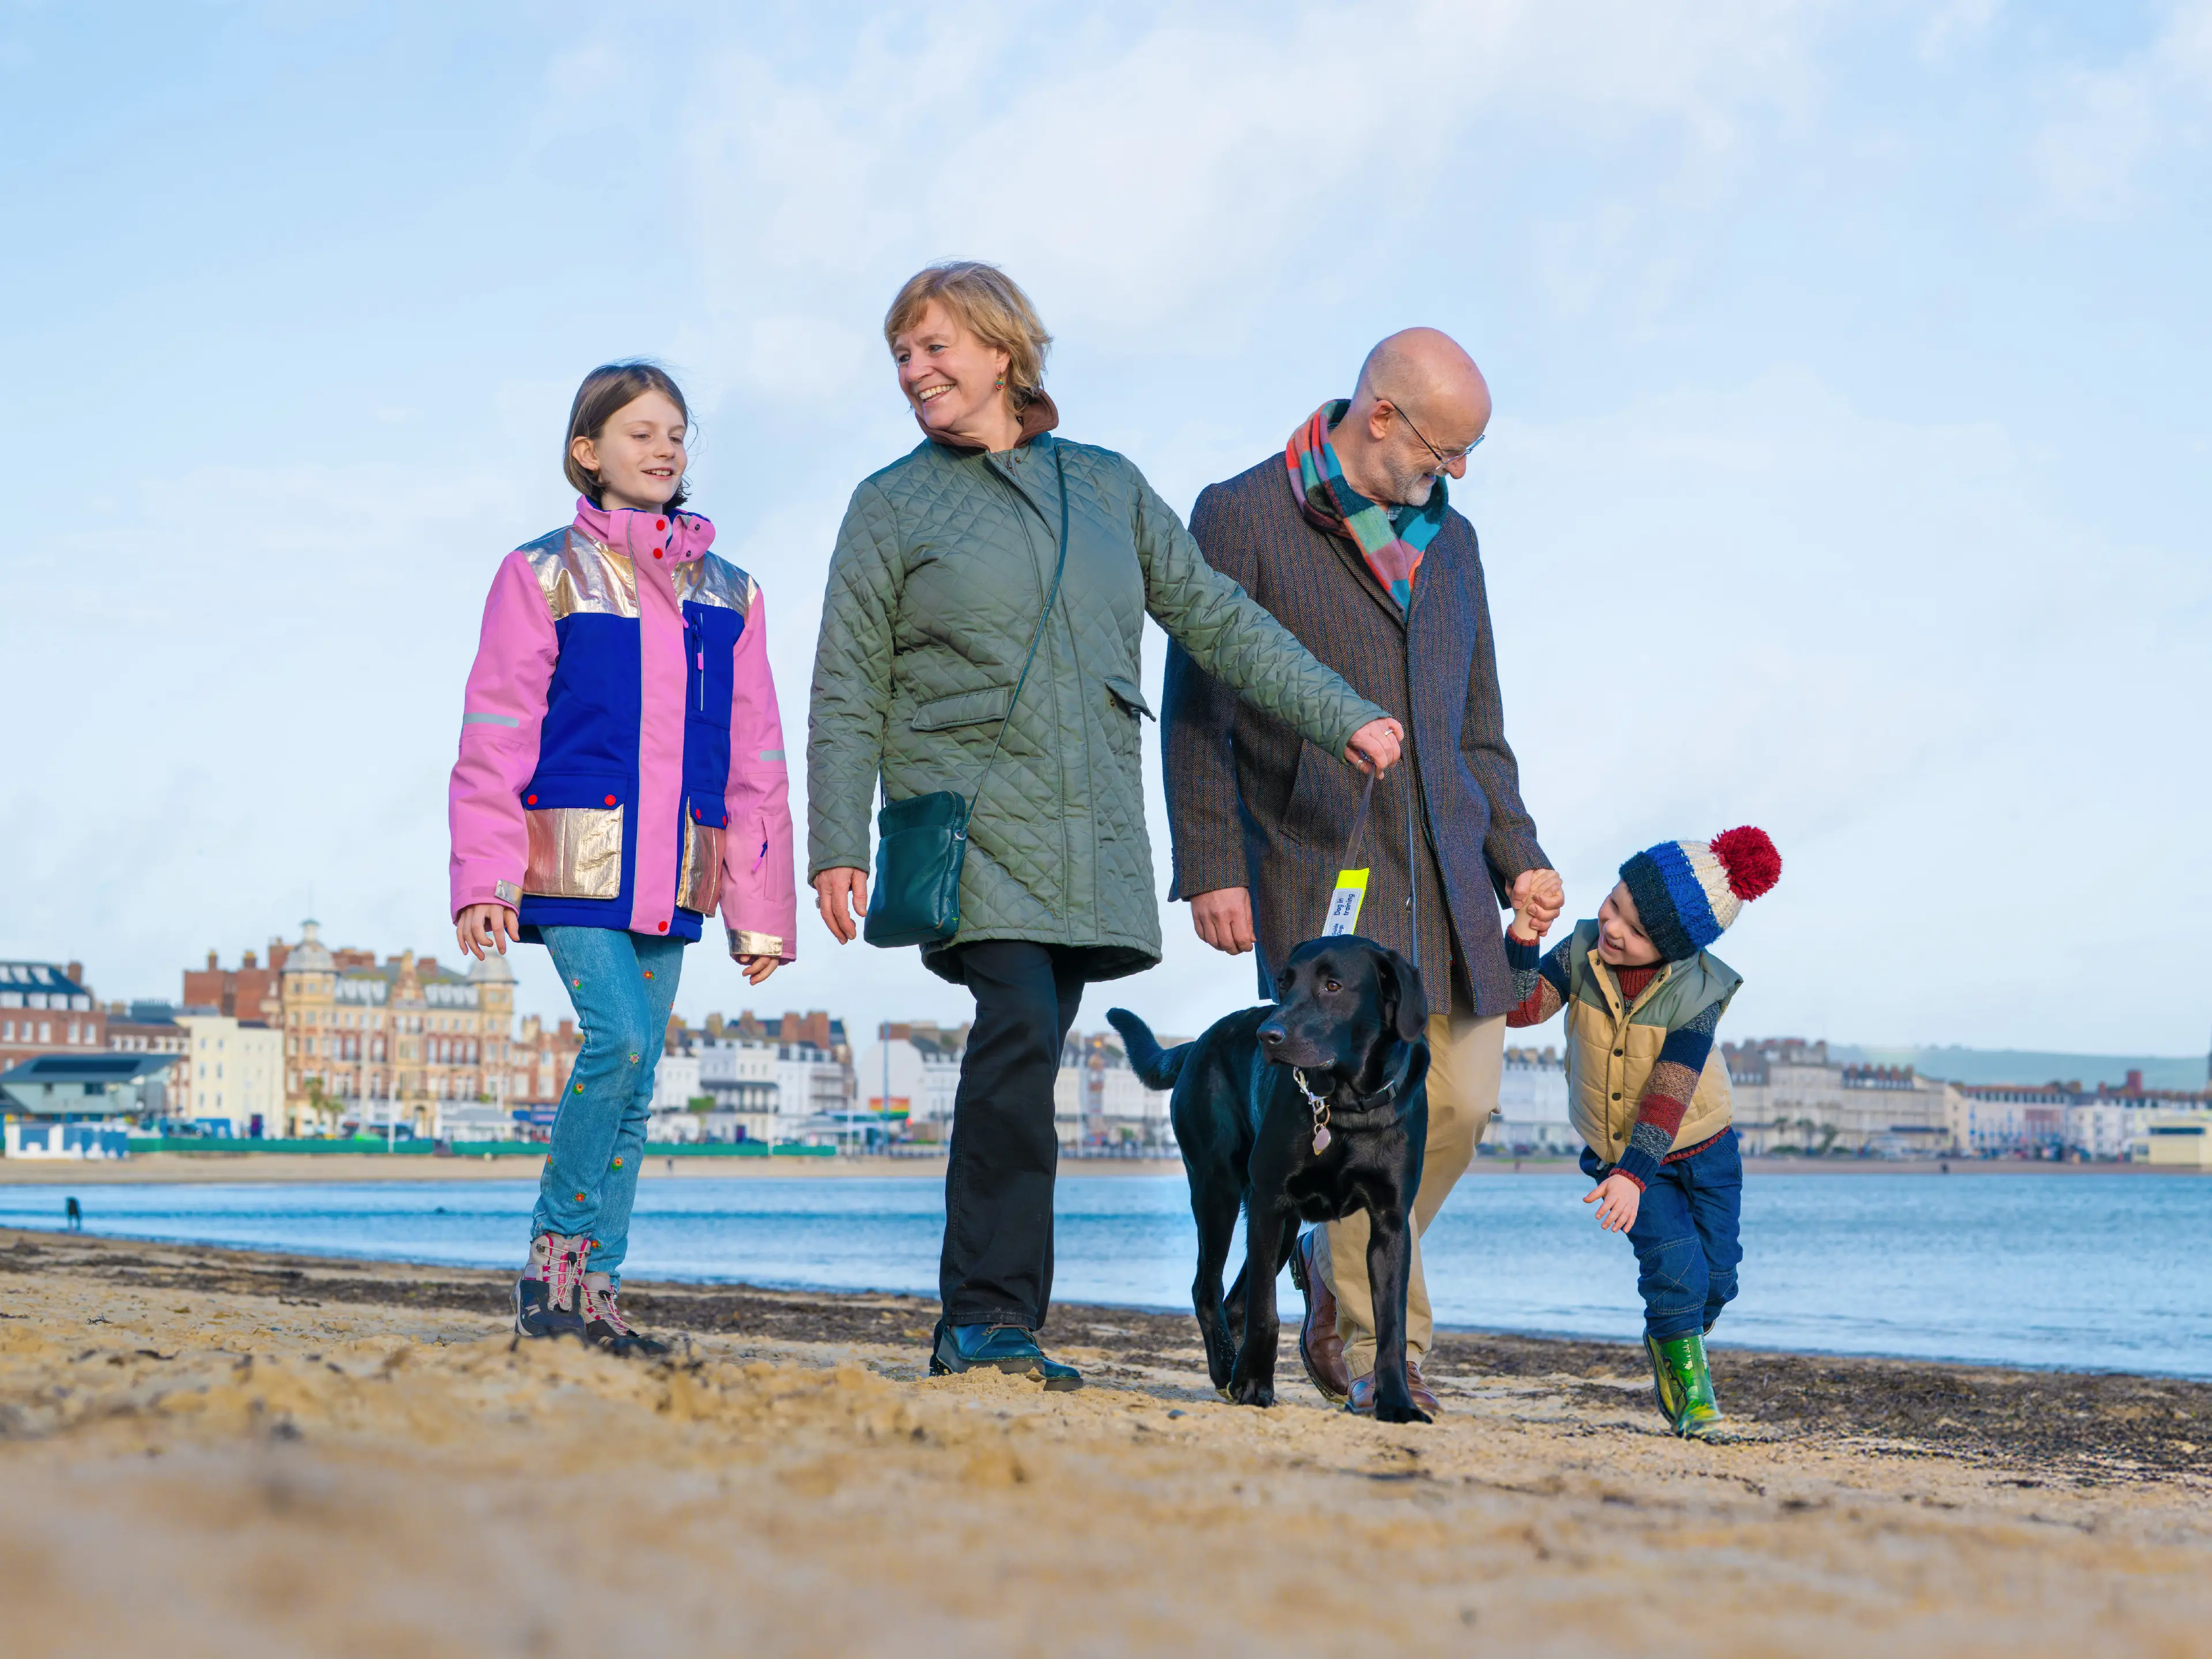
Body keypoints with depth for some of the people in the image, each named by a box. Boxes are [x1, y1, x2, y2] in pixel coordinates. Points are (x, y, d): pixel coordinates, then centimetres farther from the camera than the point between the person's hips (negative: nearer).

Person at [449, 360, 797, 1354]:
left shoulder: (729, 597, 16)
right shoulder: (543, 576, 4)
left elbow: (755, 761, 16)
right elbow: (495, 738, -1)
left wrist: (760, 909, 13)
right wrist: (484, 877, -10)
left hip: (672, 874, 4)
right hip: (575, 856, -4)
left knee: (635, 1079, 3)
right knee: (620, 1040, -19)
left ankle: (592, 1292, 9)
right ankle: (553, 1259, -5)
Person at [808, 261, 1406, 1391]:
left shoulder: (1107, 488, 16)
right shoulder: (894, 505, 8)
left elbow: (1215, 619, 18)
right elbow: (847, 690, 5)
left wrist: (1338, 715, 11)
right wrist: (837, 848, -3)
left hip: (1091, 833, 3)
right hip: (966, 813, -3)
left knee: (1025, 1067, 1)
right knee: (1018, 1032, -21)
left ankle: (979, 1329, 7)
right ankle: (992, 1318, -19)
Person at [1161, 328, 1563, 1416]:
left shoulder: (1449, 541, 17)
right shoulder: (1243, 520, -2)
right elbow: (1195, 712, -3)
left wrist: (1517, 855, 12)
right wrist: (1210, 869, -10)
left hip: (1439, 870, 6)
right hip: (1320, 871, -6)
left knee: (1462, 1101, 1)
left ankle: (1339, 1267, 24)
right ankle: (1384, 1353, -1)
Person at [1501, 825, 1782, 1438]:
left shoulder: (1696, 995, -24)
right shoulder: (1582, 951, -14)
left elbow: (1669, 1096, -29)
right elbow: (1519, 1008, -21)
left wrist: (1634, 1175, -36)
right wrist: (1521, 942, -35)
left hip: (1700, 1151, -1)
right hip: (1614, 1151, 1)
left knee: (1715, 1278, 1)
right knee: (1673, 1255, -19)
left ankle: (1673, 1349, 32)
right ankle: (1683, 1369, 2)